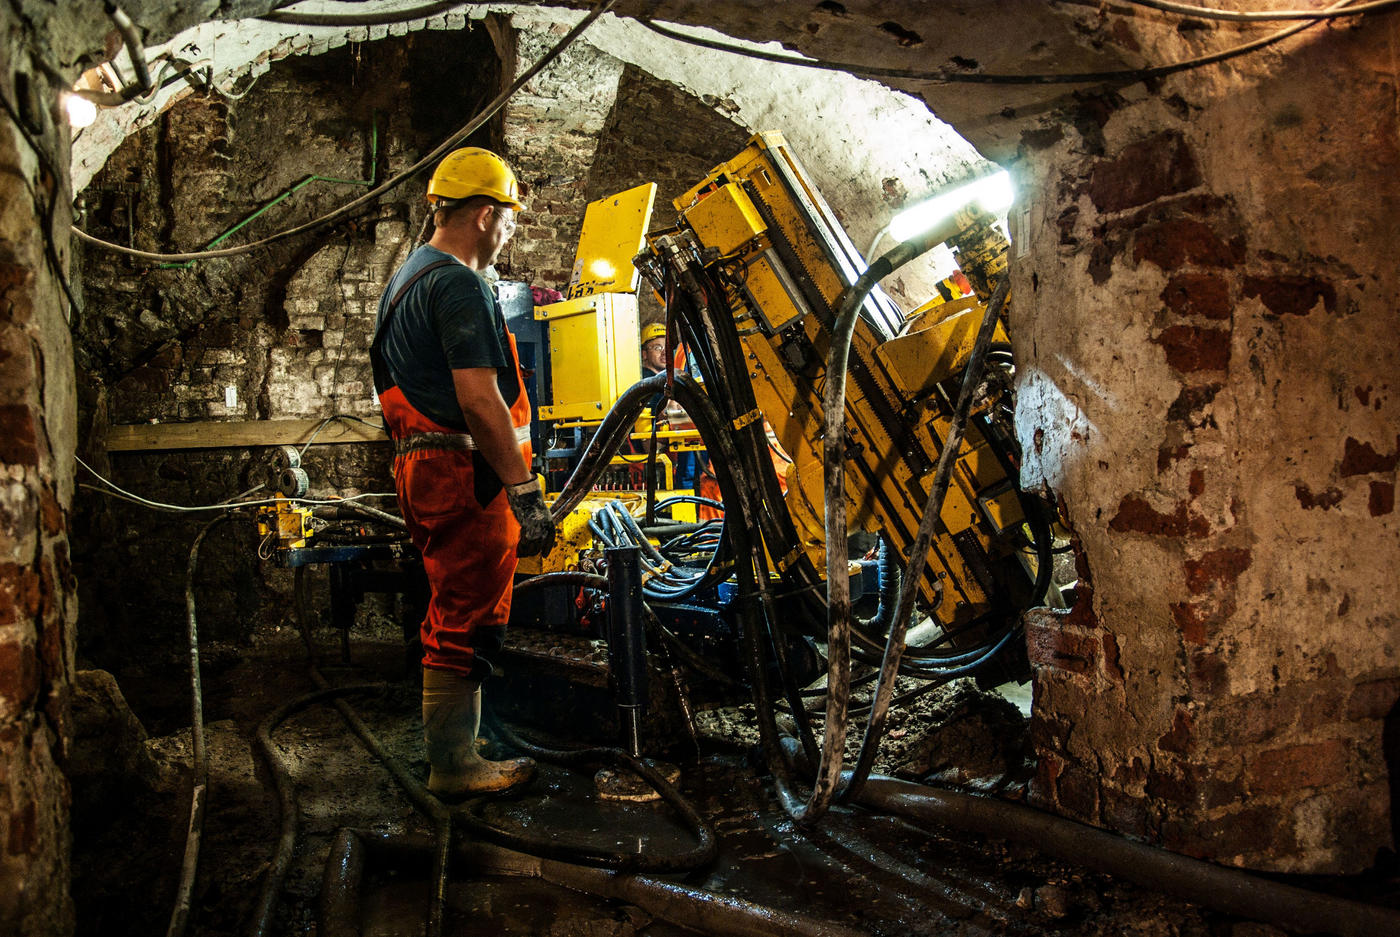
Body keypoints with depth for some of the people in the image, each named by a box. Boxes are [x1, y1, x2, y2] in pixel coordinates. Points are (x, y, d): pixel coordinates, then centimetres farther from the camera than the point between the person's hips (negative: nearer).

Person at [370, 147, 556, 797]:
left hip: (426, 469, 11)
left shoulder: (407, 278, 21)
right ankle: (454, 766, 7)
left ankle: (453, 755, 27)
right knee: (467, 621, -3)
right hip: (467, 475, -11)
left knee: (456, 616, 17)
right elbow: (479, 401, -23)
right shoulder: (458, 286, -13)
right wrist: (525, 491, -21)